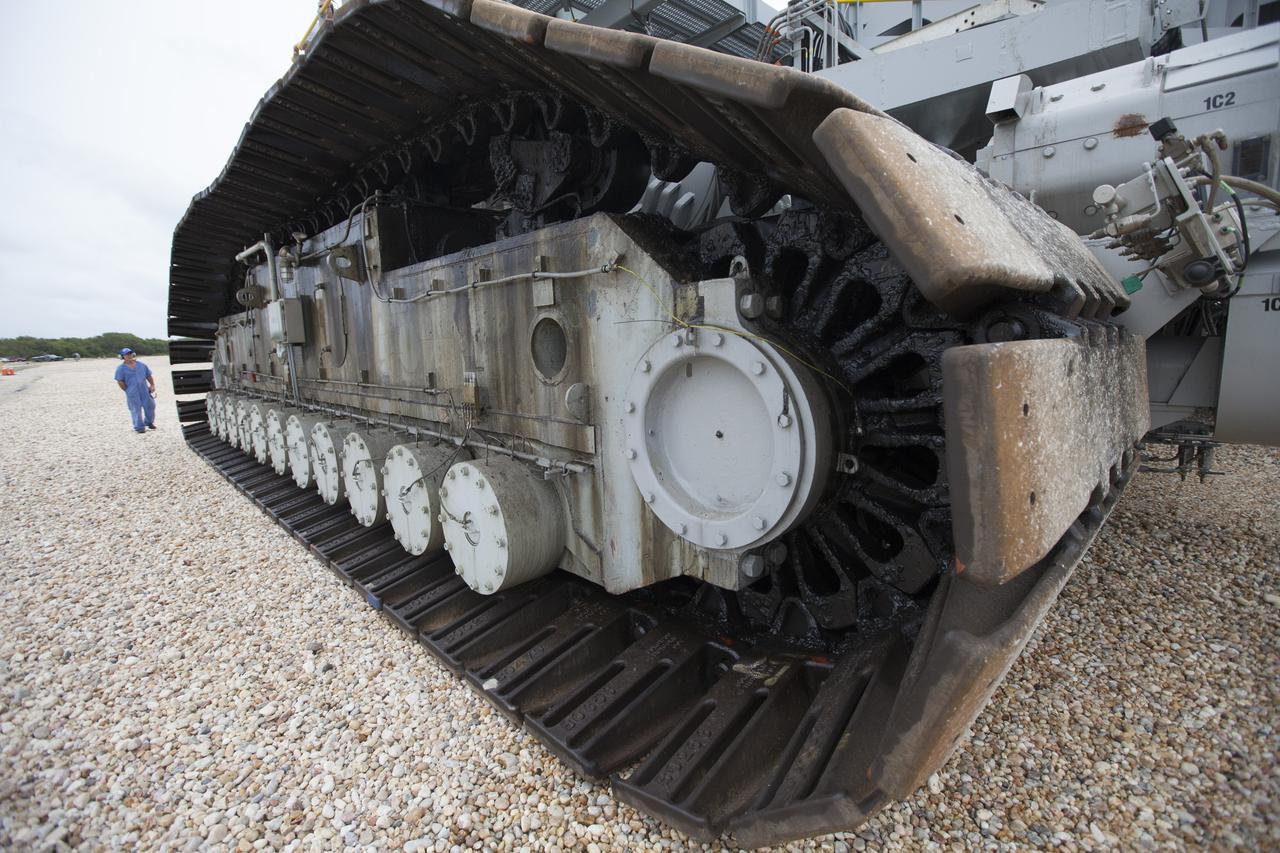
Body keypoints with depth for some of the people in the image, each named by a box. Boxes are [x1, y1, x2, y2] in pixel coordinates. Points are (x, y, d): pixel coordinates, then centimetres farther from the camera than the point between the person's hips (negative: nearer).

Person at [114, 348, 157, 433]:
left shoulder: (141, 365, 11)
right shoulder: (121, 368, 1)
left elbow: (149, 376, 14)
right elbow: (120, 382, 0)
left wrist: (152, 385, 2)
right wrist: (128, 391, -4)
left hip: (145, 390, 3)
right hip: (132, 394, -3)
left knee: (150, 405, 3)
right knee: (136, 409, 0)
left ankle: (149, 422, 24)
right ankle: (139, 427, 9)